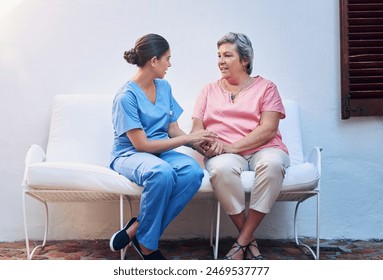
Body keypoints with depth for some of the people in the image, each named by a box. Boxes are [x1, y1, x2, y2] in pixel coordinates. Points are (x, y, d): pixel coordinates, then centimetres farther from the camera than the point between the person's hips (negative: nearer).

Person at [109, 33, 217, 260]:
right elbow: (142, 144, -17)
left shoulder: (164, 87, 9)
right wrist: (188, 138, -17)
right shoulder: (126, 97, -13)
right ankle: (146, 245, -19)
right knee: (162, 172, -41)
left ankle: (135, 230, -20)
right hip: (130, 155, -6)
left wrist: (199, 143, -9)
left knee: (194, 171, -29)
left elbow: (173, 130, 10)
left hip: (161, 152, 6)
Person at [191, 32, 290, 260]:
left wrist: (231, 146, -15)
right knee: (221, 169, -37)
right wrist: (207, 145, -12)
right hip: (224, 154, 1)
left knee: (272, 163, -37)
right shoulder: (209, 90, 22)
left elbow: (268, 129, -2)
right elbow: (196, 130, 13)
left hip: (262, 149, -1)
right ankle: (250, 241, -23)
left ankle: (242, 241, -27)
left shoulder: (265, 87, 13)